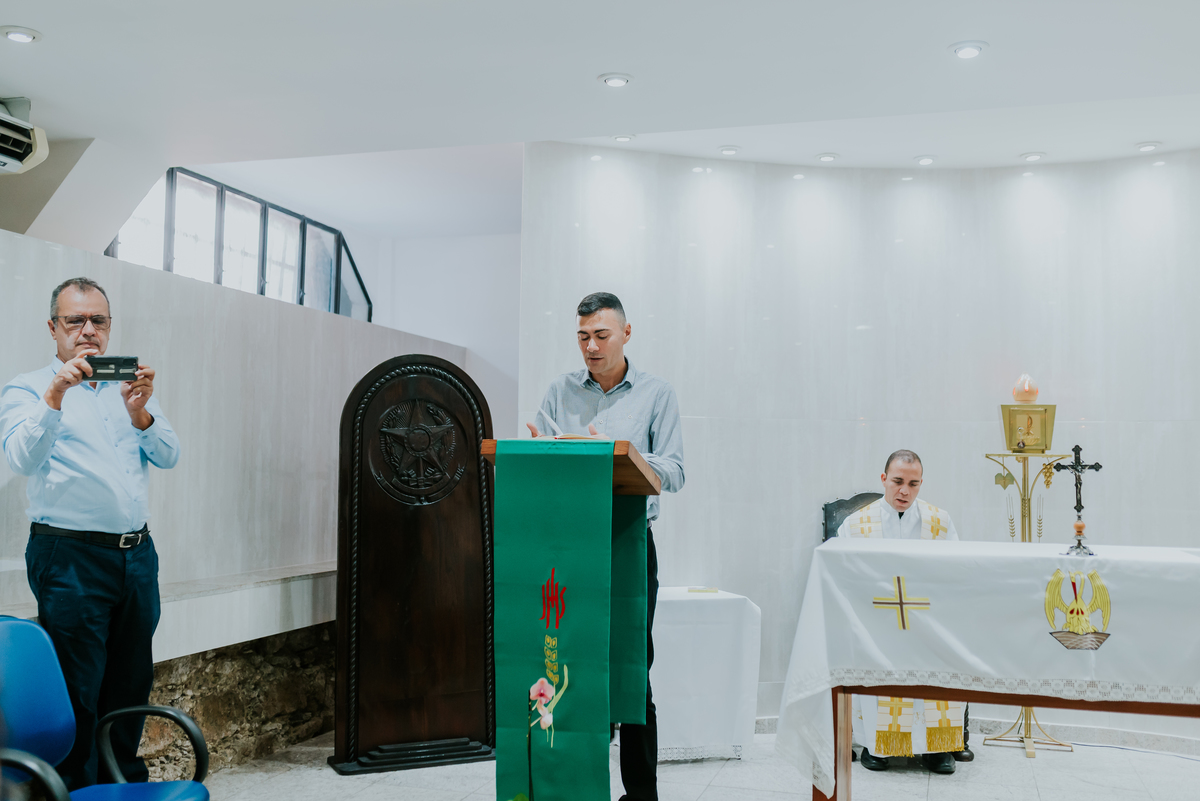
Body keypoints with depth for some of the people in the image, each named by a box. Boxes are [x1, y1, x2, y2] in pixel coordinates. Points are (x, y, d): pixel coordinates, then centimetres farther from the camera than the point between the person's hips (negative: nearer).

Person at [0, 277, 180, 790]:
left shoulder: (129, 387, 14)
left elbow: (169, 456, 4)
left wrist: (139, 412, -14)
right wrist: (56, 395, -29)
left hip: (137, 552, 5)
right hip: (72, 558, -5)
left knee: (131, 687, 14)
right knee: (76, 695, -1)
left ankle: (129, 785, 28)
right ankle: (74, 791, 13)